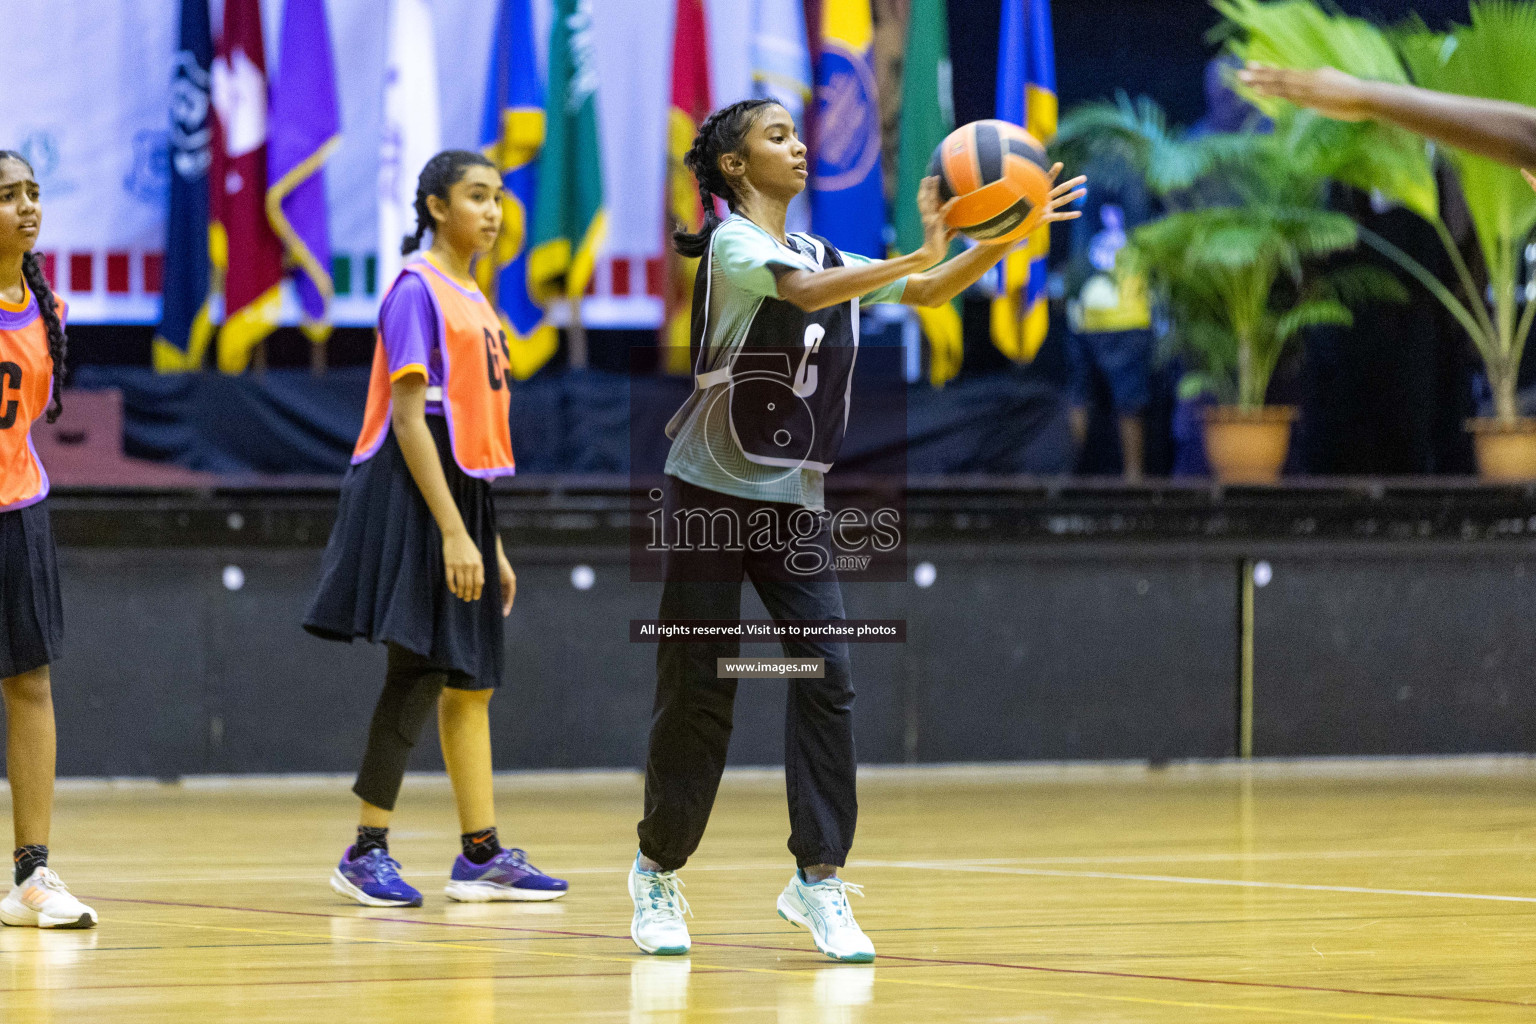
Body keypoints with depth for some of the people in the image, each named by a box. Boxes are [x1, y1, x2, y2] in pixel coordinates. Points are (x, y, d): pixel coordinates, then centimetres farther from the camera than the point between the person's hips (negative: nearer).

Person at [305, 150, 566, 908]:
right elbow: (409, 418, -17)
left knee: (471, 681, 9)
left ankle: (482, 856, 12)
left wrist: (490, 540, 19)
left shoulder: (473, 300, 17)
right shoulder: (418, 289, -10)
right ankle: (366, 852, -5)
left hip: (462, 497, 9)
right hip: (414, 500, -9)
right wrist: (453, 531, -22)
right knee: (420, 670, -10)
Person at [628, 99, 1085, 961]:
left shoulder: (824, 253, 11)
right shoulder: (732, 244, -10)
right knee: (700, 691, 0)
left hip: (795, 500, 6)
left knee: (827, 677, -8)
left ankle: (819, 879, -4)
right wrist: (917, 253, -41)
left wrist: (1003, 240, -10)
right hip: (711, 495, -6)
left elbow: (930, 292, 7)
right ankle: (659, 871, 17)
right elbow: (804, 293, -29)